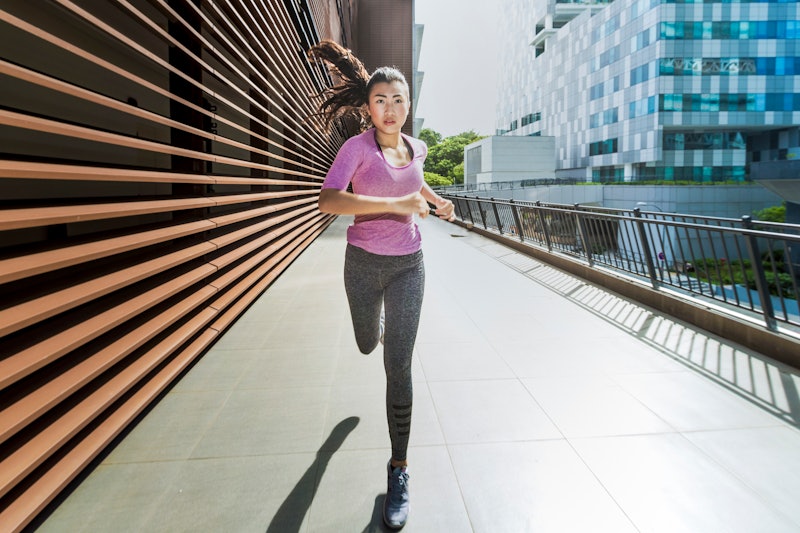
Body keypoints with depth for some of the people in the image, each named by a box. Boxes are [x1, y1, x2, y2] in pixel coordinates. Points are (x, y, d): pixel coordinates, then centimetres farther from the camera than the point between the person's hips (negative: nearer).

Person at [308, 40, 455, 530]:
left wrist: (435, 200, 13)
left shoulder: (416, 147, 2)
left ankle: (399, 470, 5)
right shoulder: (357, 146, -13)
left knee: (399, 366, -6)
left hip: (407, 265, 1)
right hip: (363, 263, -1)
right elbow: (328, 201, -30)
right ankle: (381, 321, 63)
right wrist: (395, 203, -37)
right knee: (367, 345, 23)